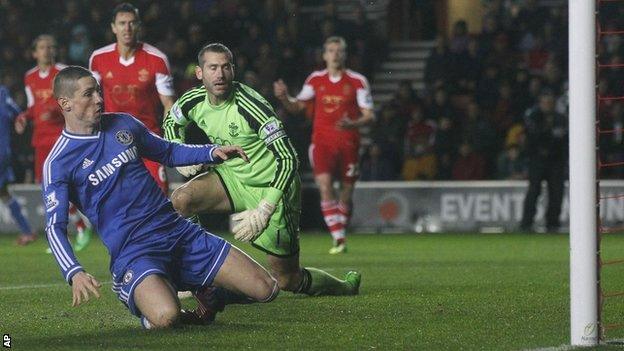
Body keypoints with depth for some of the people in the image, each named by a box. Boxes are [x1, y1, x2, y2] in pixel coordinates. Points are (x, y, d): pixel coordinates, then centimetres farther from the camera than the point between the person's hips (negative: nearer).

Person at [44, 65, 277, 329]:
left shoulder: (122, 124, 11)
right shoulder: (58, 164, -5)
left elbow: (168, 153, 26)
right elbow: (55, 227, -12)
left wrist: (212, 152, 8)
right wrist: (74, 273, -30)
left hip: (178, 231, 5)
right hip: (132, 252, -5)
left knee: (266, 289, -6)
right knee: (165, 317, -36)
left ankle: (205, 294, 22)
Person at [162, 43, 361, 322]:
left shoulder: (250, 106, -28)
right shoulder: (194, 101, -9)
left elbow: (288, 159, -31)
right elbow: (171, 122, 18)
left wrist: (264, 211, -38)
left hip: (271, 188, -6)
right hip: (232, 177, 6)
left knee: (286, 279, -1)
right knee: (179, 200, -21)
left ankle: (347, 287, 29)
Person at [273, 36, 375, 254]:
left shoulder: (357, 81, 0)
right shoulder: (316, 79, 8)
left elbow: (369, 115, -2)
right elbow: (297, 107, 16)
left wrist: (351, 124, -21)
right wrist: (284, 98, -5)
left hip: (348, 143, 0)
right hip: (322, 142, 1)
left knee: (346, 193, 3)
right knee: (325, 187, -18)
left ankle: (341, 234, 24)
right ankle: (339, 240, -20)